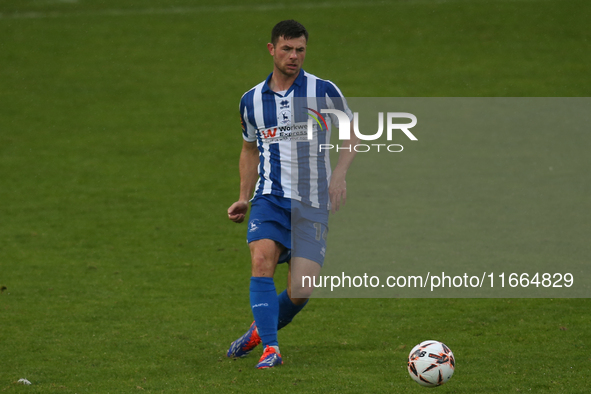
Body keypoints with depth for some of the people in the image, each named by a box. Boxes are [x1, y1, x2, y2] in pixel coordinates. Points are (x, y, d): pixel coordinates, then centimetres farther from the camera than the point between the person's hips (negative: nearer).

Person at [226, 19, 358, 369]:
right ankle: (270, 349, -24)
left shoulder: (323, 91, -1)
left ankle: (261, 331, 21)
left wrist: (339, 175, -7)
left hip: (312, 205, -1)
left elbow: (352, 132, 9)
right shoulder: (252, 100, 8)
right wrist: (243, 199, 13)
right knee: (262, 261, -27)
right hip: (270, 197, 1)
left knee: (301, 292, -9)